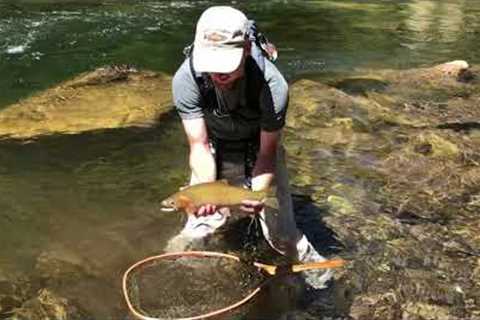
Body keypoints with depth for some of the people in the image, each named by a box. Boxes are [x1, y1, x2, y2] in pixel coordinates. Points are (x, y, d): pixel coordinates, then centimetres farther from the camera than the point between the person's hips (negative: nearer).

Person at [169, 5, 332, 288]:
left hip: (258, 150, -1)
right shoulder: (186, 79, -30)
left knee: (282, 234, -1)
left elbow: (267, 152, -22)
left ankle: (310, 264, 30)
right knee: (199, 229, -2)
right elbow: (199, 146, -24)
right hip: (215, 151, 1)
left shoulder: (273, 85, -34)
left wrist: (258, 193, -39)